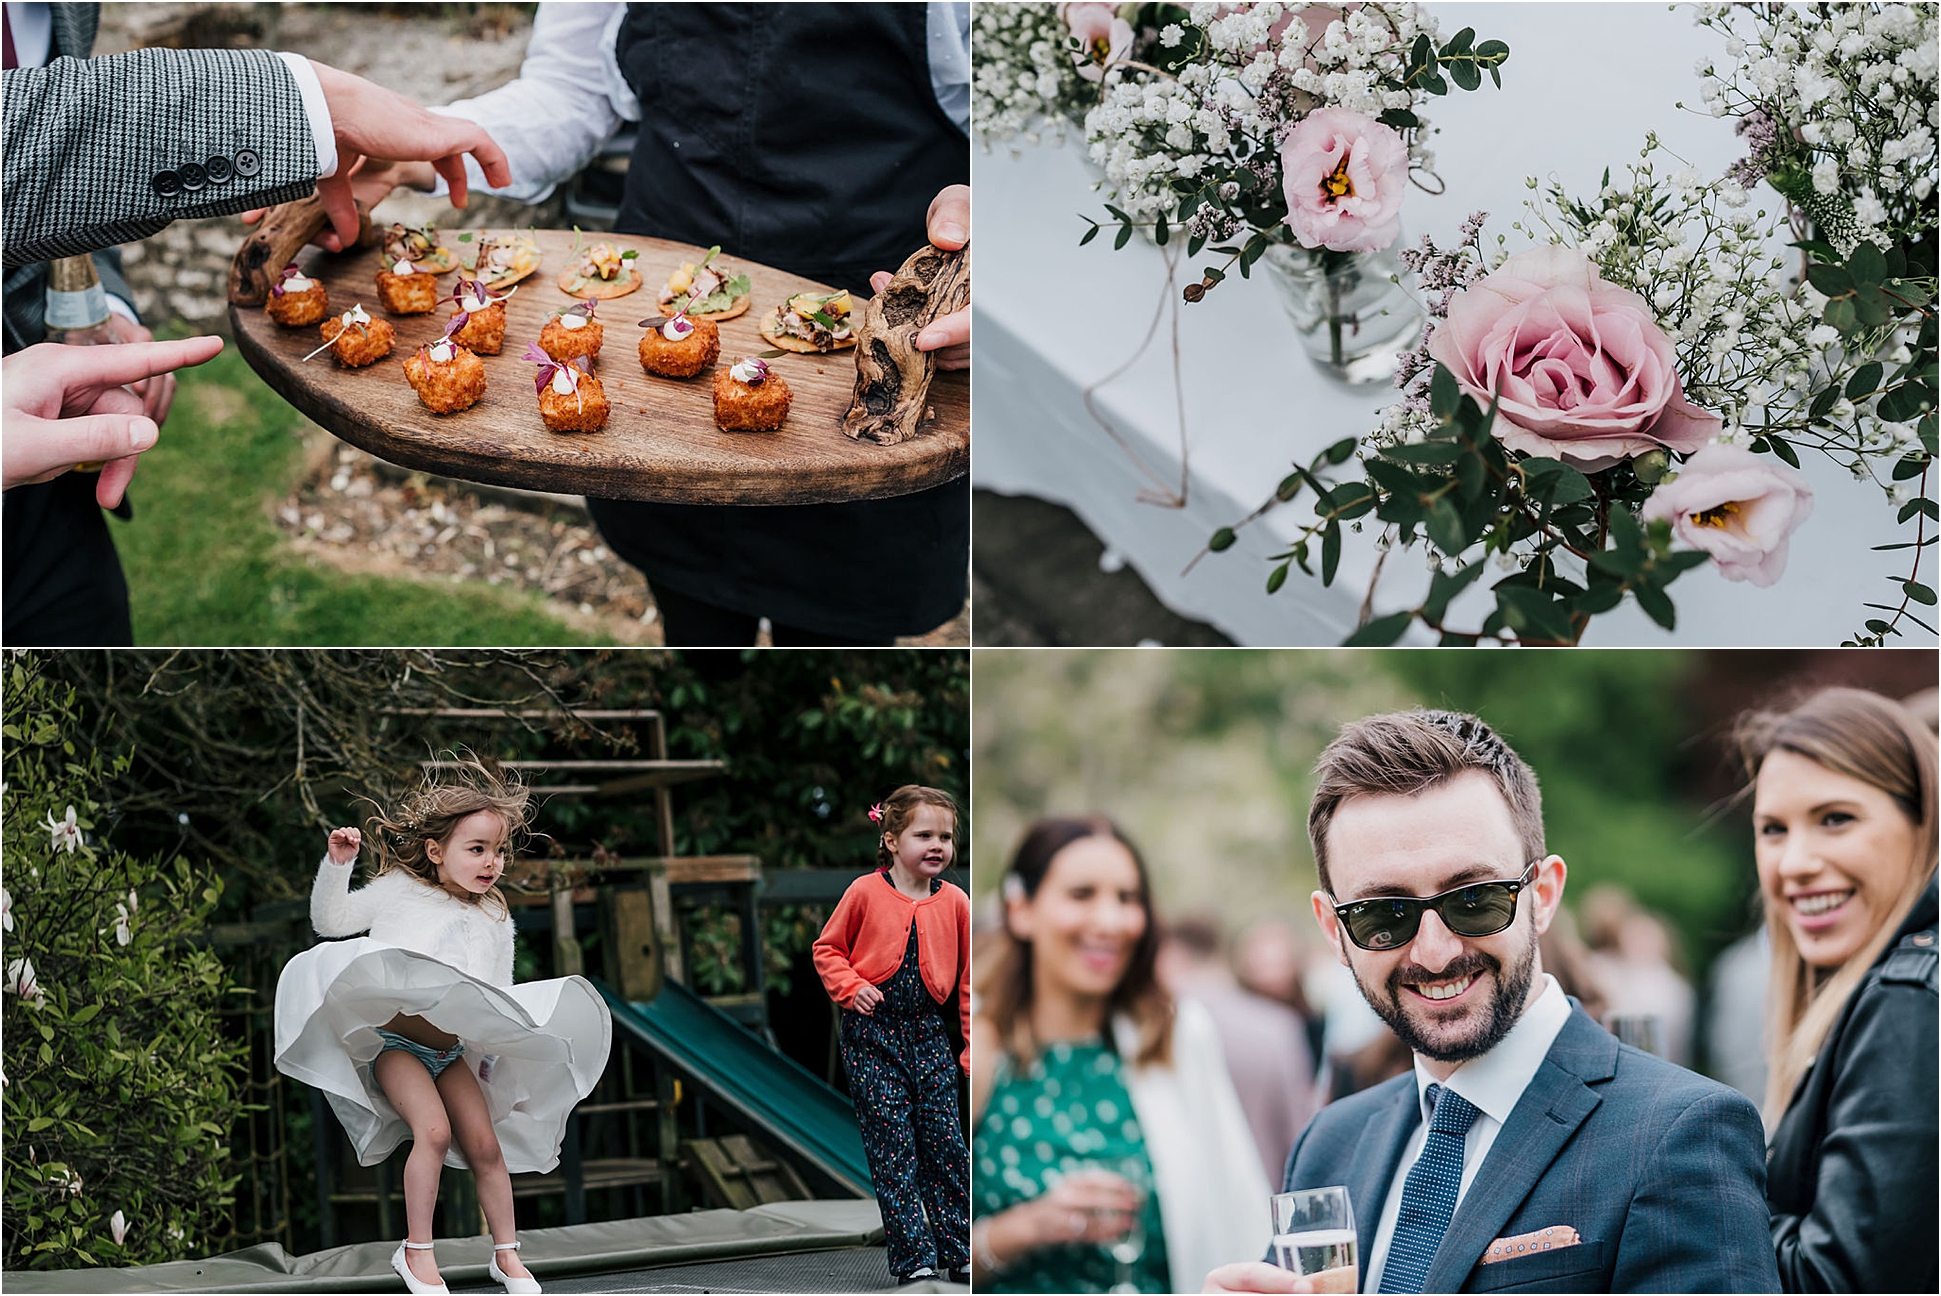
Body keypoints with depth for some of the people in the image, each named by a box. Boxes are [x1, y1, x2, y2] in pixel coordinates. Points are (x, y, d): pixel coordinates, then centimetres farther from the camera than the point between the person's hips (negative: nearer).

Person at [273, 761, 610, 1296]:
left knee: (485, 1145, -5)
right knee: (434, 1130, -24)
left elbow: (499, 993, 15)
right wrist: (338, 865, -13)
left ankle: (506, 1253, 11)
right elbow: (329, 921, 2)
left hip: (454, 1048, 4)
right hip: (392, 1040, -4)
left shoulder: (494, 919, 9)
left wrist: (499, 1059, 7)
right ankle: (416, 1251, -14)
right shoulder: (398, 890, 0)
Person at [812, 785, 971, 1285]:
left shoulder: (955, 902, 2)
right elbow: (827, 949, 6)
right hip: (871, 1034, -2)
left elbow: (969, 979, 7)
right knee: (892, 1146, -3)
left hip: (928, 1033, 2)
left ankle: (961, 1252, 12)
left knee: (945, 1141, 1)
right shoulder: (866, 892, -4)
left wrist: (974, 1047, 5)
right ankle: (913, 1258, 2)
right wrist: (851, 987, -12)